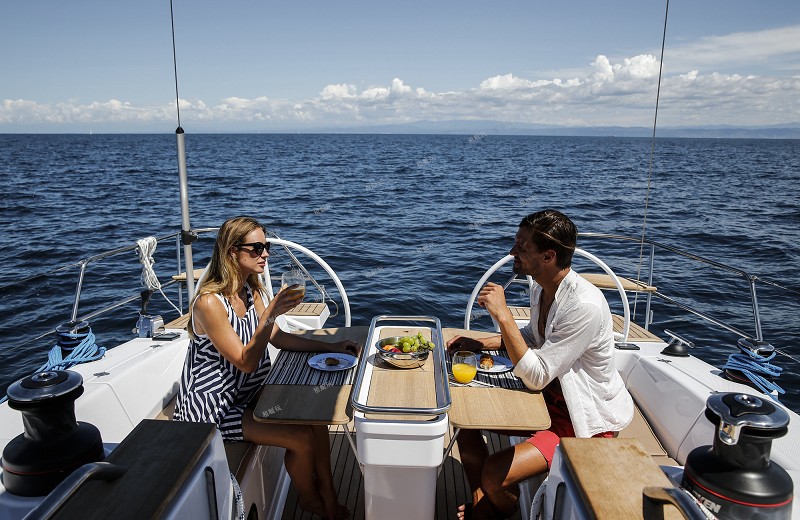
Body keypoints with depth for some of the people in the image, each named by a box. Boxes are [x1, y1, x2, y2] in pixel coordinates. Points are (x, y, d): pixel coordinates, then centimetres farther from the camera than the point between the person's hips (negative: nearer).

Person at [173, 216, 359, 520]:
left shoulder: (251, 289, 1)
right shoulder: (209, 303, -25)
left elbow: (277, 337, 7)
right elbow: (245, 362, -25)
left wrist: (329, 346, 0)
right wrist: (270, 315, -34)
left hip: (245, 392, 8)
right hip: (212, 407, -8)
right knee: (302, 438, -14)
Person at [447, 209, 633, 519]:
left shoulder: (585, 306, -30)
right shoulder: (543, 289, -3)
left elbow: (536, 377, -29)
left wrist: (502, 314, -31)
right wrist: (481, 343, 4)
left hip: (586, 419, -9)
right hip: (552, 396, 9)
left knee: (495, 475, -23)